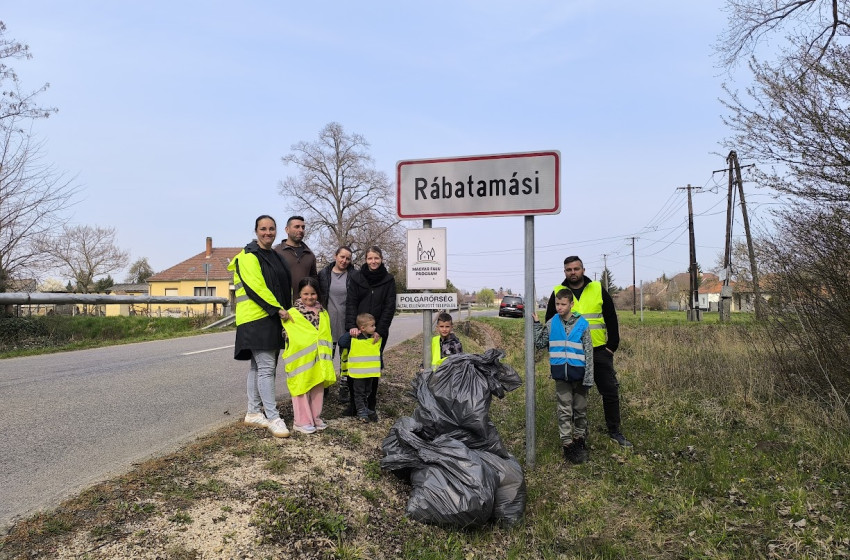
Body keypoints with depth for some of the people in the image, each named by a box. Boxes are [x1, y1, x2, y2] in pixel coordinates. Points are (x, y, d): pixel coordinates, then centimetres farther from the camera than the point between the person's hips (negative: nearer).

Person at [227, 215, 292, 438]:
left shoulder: (274, 256, 18)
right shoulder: (248, 256, -8)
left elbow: (283, 286, 24)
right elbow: (255, 287, -18)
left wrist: (283, 310, 12)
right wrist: (278, 309, -20)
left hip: (271, 319, 9)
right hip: (256, 319, -9)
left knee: (259, 366, 13)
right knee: (266, 367, -9)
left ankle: (253, 412, 21)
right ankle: (273, 418, -6)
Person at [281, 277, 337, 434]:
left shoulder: (323, 313, 10)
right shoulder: (293, 314, -6)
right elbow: (289, 337, -5)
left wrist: (325, 361, 14)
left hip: (318, 360, 5)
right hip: (301, 360, -5)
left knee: (318, 388, 11)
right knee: (301, 388, 2)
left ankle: (315, 418, 24)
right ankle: (302, 421, 11)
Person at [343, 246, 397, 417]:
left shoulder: (388, 280, 2)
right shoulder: (356, 277, 3)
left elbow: (389, 306, -2)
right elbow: (351, 302, -2)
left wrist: (380, 330, -11)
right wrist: (352, 326, -16)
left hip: (378, 331, 0)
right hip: (357, 330, 1)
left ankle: (370, 405, 13)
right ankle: (353, 402, 8)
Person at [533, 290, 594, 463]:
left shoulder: (582, 324, -5)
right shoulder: (551, 324, 1)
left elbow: (588, 352, -4)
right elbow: (539, 344, 9)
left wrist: (588, 377, -8)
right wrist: (536, 324, 0)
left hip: (579, 374, -1)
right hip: (561, 375, 1)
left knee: (580, 410, 12)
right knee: (564, 411, 5)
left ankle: (580, 439, 28)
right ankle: (567, 444, 12)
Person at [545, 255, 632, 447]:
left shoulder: (598, 289, 2)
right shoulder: (558, 293, 2)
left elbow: (611, 319, 6)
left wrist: (612, 345, 1)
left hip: (599, 351, 0)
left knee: (610, 392, 6)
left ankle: (614, 431, 23)